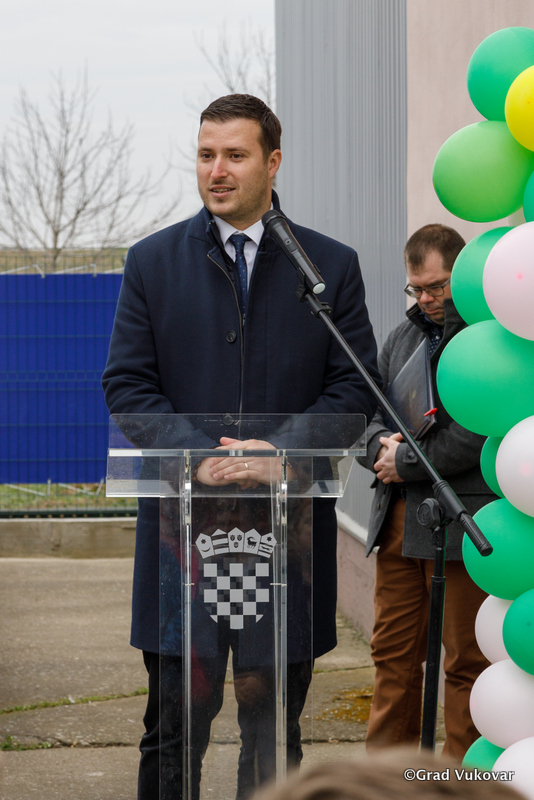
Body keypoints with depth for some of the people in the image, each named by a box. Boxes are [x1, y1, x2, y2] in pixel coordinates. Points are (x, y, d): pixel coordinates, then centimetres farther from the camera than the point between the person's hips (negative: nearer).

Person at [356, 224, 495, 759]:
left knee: (465, 660, 1)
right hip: (398, 519, 7)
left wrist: (408, 463, -11)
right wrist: (384, 445, -2)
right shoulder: (403, 336, 18)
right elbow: (369, 410, 21)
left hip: (461, 525, -7)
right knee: (393, 652, 10)